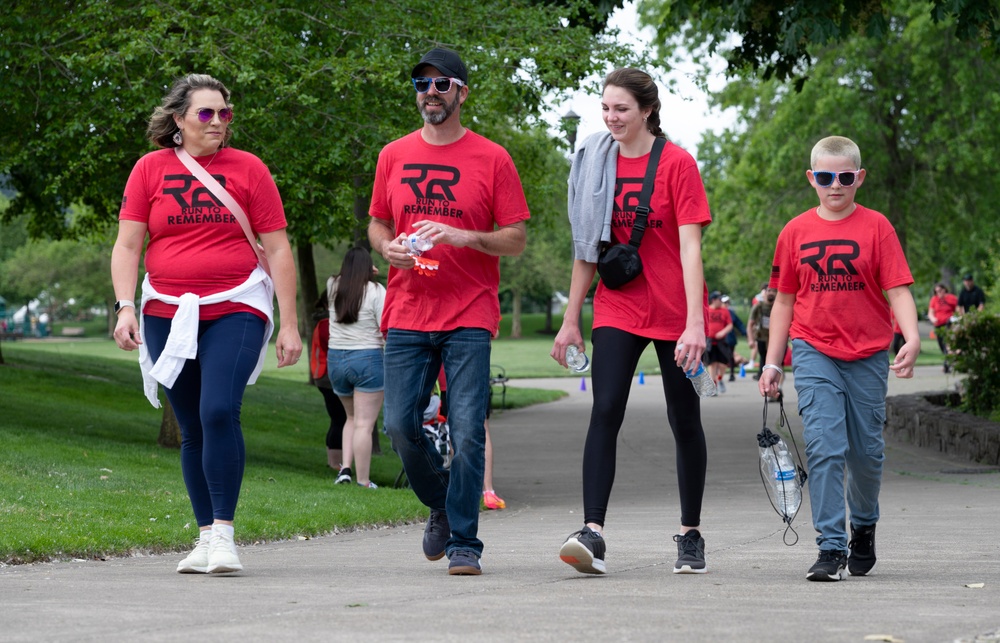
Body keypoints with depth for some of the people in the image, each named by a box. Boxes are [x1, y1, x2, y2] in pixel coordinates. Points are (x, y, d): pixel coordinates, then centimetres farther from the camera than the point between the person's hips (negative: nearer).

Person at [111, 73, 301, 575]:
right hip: (168, 314, 2)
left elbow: (277, 251, 4)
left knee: (219, 411, -19)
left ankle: (223, 534, -15)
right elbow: (127, 245, 4)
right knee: (192, 428, 6)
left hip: (236, 309, -2)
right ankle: (205, 538, 13)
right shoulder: (151, 169, 6)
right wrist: (125, 307, -10)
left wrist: (289, 325, 1)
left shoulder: (248, 169, 3)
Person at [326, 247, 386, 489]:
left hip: (335, 360, 5)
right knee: (364, 424, -4)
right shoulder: (376, 291, -9)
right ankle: (363, 481, -4)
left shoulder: (333, 287, 5)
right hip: (368, 360, -5)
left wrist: (356, 270, 39)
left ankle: (345, 468, 7)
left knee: (352, 417, 22)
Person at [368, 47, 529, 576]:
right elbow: (376, 224, 20)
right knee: (400, 424, -3)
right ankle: (441, 506, 24)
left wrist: (464, 237, -15)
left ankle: (464, 542, 0)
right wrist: (387, 247, -3)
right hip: (407, 314, 3)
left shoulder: (492, 159, 2)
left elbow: (515, 239, 2)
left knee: (467, 431, -9)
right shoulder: (393, 156, 11)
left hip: (469, 317, -3)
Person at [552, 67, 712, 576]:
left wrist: (695, 323, -21)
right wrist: (571, 319, 9)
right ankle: (593, 534, -22)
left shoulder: (676, 163, -8)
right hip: (617, 309, 3)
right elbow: (587, 246, 11)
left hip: (673, 311, -3)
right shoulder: (596, 162, 5)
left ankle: (691, 535, 20)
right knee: (605, 411, -14)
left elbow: (690, 247, -13)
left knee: (684, 421, 7)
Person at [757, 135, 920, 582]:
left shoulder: (876, 227, -1)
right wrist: (772, 362, 9)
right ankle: (832, 549, -13)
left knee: (866, 452, 9)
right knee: (824, 446, -13)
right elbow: (784, 300, 12)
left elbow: (898, 290, -6)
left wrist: (912, 338, -23)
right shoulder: (796, 232, 5)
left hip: (868, 356, 0)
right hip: (814, 353, 0)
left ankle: (864, 527, 35)